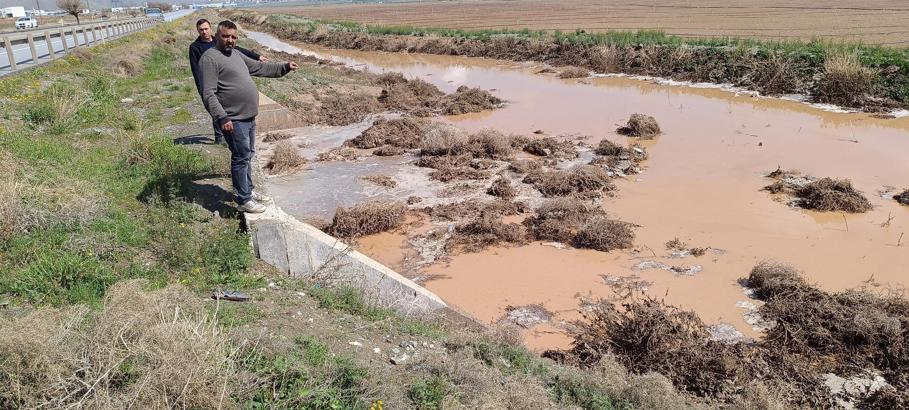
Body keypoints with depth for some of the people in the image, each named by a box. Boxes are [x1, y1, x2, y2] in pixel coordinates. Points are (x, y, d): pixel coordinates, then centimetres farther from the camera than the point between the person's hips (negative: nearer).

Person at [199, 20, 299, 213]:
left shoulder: (236, 54, 14)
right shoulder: (210, 58, -14)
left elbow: (259, 68, 28)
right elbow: (208, 94, -20)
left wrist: (284, 68, 25)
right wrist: (222, 118, -29)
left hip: (249, 117, 9)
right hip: (233, 121, -9)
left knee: (248, 155, 19)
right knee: (241, 158, -3)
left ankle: (248, 190, 33)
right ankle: (244, 200, 6)